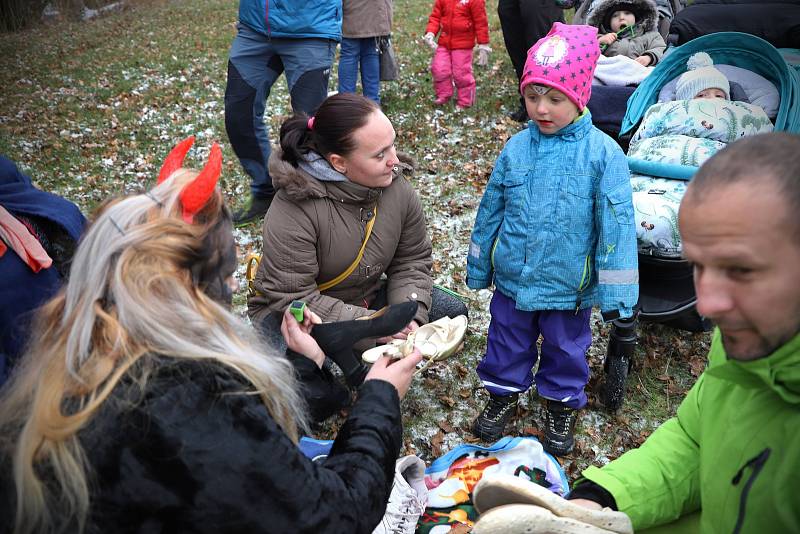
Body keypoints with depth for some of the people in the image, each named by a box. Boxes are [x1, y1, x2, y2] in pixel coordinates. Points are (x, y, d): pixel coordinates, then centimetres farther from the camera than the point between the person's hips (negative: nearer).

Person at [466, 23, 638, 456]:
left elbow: (616, 224, -13)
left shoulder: (603, 153, -15)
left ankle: (562, 405, 41)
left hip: (568, 286, -2)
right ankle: (503, 393, 43)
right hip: (512, 279, 3)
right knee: (507, 342, 19)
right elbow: (490, 209, 6)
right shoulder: (516, 148, -4)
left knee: (566, 348, 18)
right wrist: (479, 267, 12)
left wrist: (614, 290, -12)